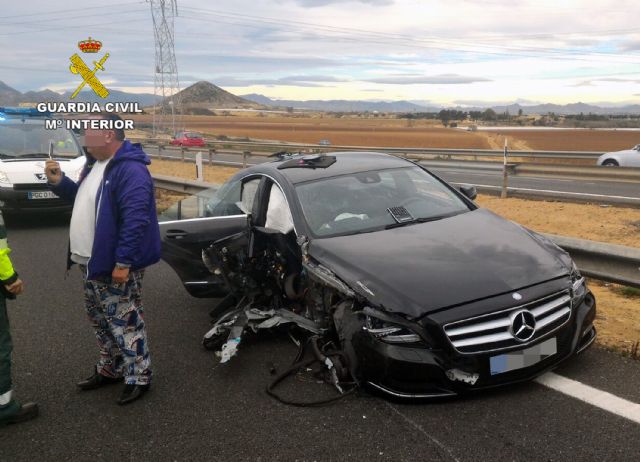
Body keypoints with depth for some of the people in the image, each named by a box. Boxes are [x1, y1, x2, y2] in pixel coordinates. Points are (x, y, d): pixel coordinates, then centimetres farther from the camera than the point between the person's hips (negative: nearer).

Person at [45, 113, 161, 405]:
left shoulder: (131, 170, -21)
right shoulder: (95, 164, 12)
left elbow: (135, 219, -27)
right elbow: (83, 199, 25)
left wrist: (123, 262, -28)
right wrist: (58, 182, 7)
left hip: (115, 265, -10)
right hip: (92, 262, 10)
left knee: (124, 322, 0)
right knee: (100, 319, 20)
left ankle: (139, 377, 14)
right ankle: (109, 369, 36)